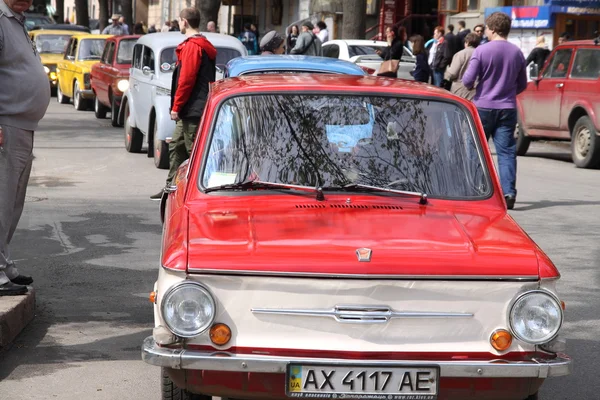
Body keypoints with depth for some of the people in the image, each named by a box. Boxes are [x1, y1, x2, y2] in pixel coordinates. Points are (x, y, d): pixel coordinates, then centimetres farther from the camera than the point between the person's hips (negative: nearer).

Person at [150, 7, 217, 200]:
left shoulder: (192, 45, -15)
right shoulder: (203, 45, 16)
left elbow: (186, 79, -20)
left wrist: (176, 106, -14)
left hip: (192, 110, -11)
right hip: (191, 110, 11)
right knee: (176, 147, 17)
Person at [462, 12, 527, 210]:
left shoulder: (482, 51, -10)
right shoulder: (517, 53, 4)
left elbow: (468, 80, -12)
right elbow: (522, 84, 12)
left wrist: (469, 86, 10)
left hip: (483, 106, -3)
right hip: (508, 108, 3)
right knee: (507, 152, 2)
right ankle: (509, 192, -8)